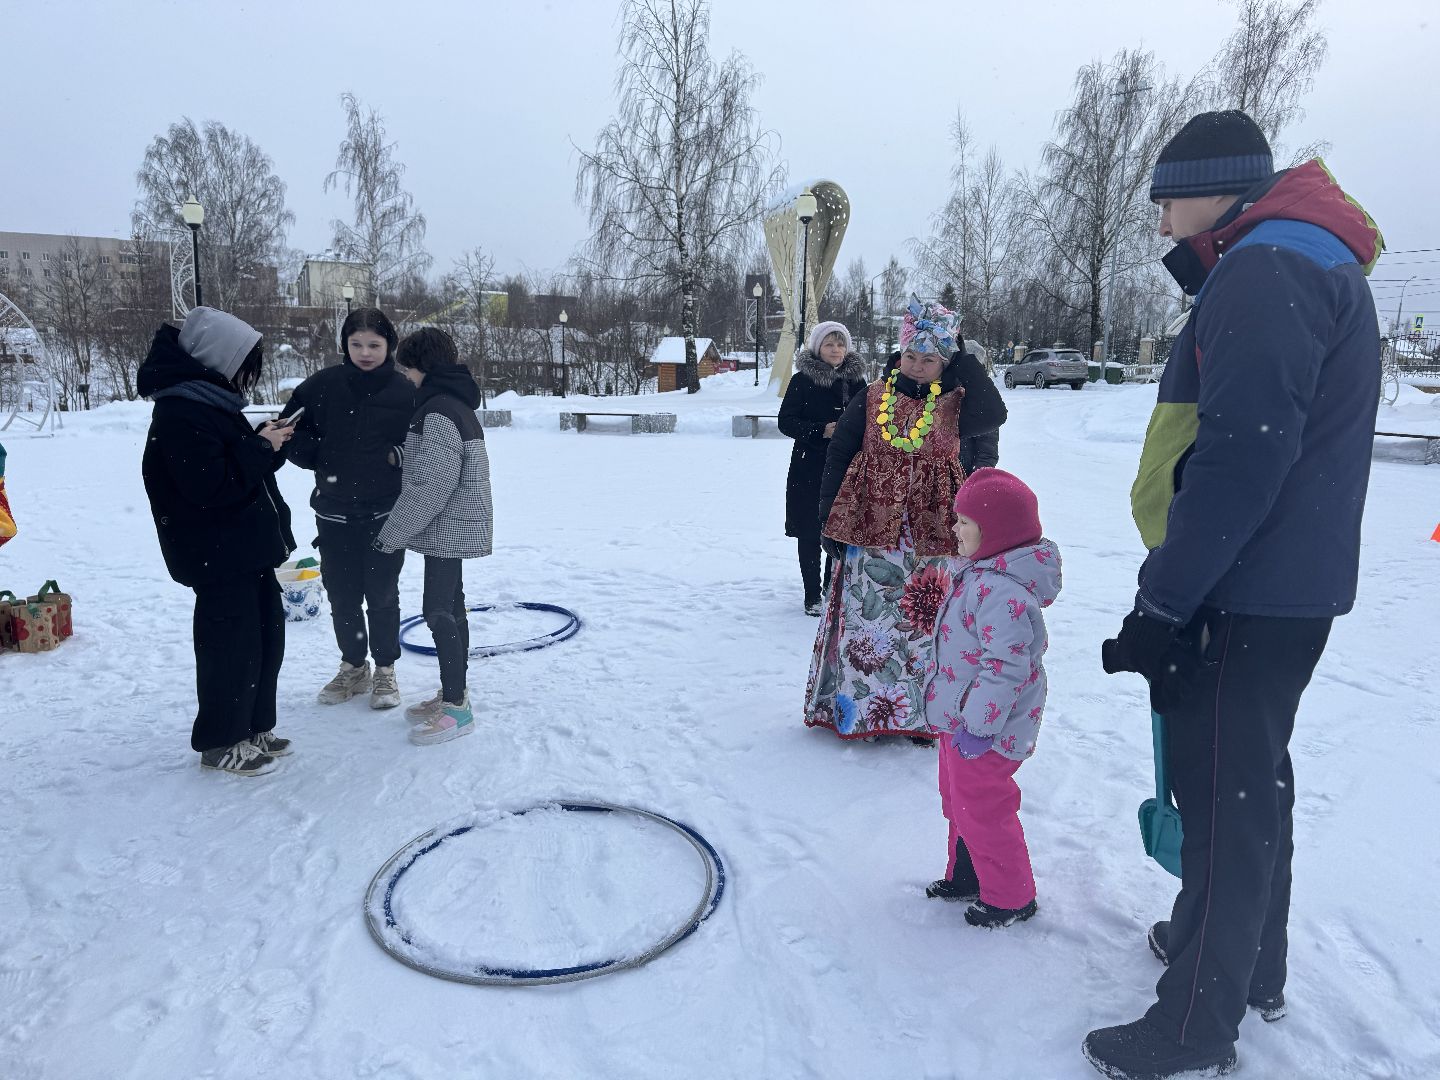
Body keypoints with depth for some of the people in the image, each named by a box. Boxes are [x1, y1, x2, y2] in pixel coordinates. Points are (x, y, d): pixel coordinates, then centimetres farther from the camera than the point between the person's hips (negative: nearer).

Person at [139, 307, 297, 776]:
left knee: (267, 637, 15)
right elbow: (211, 486, -25)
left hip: (249, 549, 10)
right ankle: (220, 743, 16)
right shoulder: (181, 413, -19)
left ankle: (253, 729, 29)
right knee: (231, 646, 0)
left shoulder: (210, 400, 13)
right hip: (219, 557, -10)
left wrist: (267, 442, 1)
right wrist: (262, 447, -16)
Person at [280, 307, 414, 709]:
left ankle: (385, 670, 24)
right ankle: (353, 666, 29)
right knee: (342, 594, 11)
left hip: (386, 512, -2)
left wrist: (398, 457, -12)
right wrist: (320, 460, -5)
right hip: (334, 511, 2)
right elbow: (290, 429, 6)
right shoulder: (323, 385, -3)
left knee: (382, 594, 7)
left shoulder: (405, 391, -6)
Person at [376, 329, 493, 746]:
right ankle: (454, 692, 25)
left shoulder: (439, 411, -20)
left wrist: (392, 533, -16)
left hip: (447, 527, -10)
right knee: (451, 606, 15)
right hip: (452, 527, 10)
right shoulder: (455, 403, 13)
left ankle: (456, 707, 0)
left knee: (438, 611, -7)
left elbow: (431, 484, -22)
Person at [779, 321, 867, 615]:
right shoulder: (801, 380, -1)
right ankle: (813, 596, 12)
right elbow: (786, 422, -4)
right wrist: (822, 430, -16)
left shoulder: (856, 380, 9)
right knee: (810, 533, 1)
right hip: (809, 468, -3)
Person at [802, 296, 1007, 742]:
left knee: (927, 621, 5)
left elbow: (994, 415, -19)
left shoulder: (954, 405, 3)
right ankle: (862, 707, 20)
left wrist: (965, 363, -11)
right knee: (867, 619, 4)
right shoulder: (870, 400, 2)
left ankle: (922, 714, 20)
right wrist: (830, 521, 0)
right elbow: (837, 460, 4)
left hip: (932, 533, 0)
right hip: (872, 527, 0)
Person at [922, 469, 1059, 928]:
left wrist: (978, 725, -24)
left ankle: (1010, 897, 25)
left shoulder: (1004, 591, -29)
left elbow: (1006, 666, -30)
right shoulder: (984, 573, 6)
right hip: (959, 719, 10)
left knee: (982, 810, 5)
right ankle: (966, 874, 42)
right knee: (959, 800, 23)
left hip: (982, 730, -10)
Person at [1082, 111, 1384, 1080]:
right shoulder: (1305, 263, 18)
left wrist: (1165, 601, -22)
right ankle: (1250, 962, 37)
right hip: (1285, 589, 10)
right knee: (1254, 778, 20)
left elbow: (1243, 454, -25)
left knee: (1224, 796, -2)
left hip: (1241, 596, -10)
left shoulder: (1264, 269, -15)